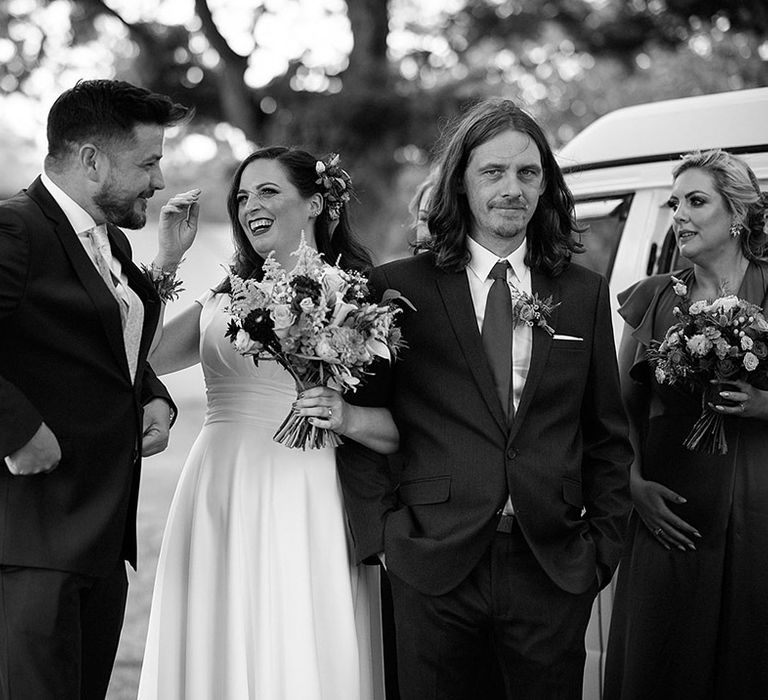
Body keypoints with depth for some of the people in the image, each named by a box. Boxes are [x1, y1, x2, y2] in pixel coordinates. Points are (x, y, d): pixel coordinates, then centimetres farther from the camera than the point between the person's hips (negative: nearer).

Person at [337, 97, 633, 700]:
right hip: (432, 566, -2)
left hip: (554, 572, 2)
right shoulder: (398, 287, 0)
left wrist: (604, 543, 5)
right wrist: (383, 530, -4)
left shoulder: (584, 293, 8)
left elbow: (608, 438, 11)